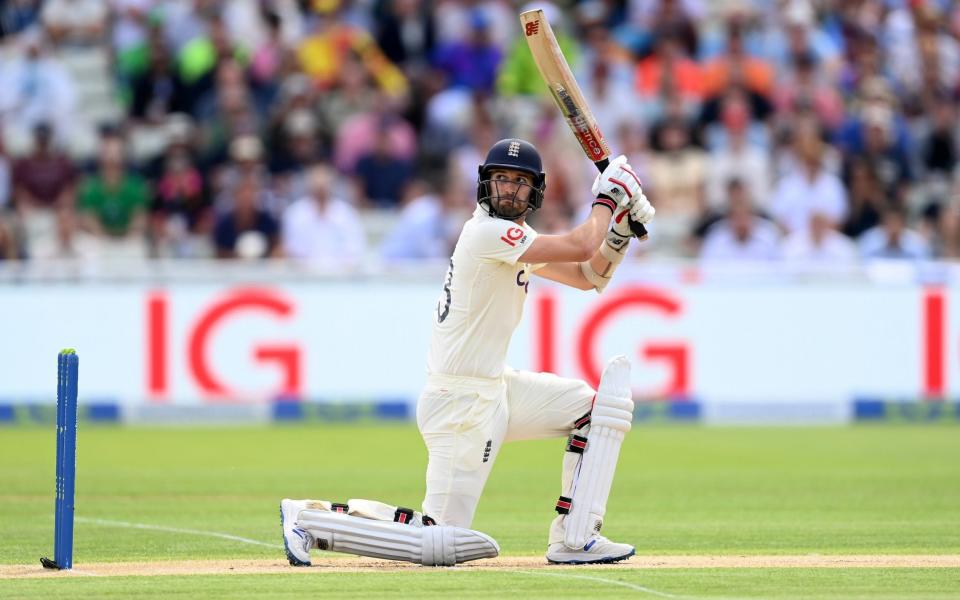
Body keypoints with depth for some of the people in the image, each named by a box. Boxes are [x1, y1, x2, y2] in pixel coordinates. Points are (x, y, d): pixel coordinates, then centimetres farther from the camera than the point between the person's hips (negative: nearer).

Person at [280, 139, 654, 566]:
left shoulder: (514, 236, 12)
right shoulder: (487, 232, -18)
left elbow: (588, 275, 17)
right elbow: (582, 248, -23)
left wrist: (621, 230, 1)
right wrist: (607, 197, -8)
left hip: (495, 388, 10)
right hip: (461, 403, -10)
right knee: (442, 542, -11)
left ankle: (573, 541, 3)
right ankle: (309, 519, 1)